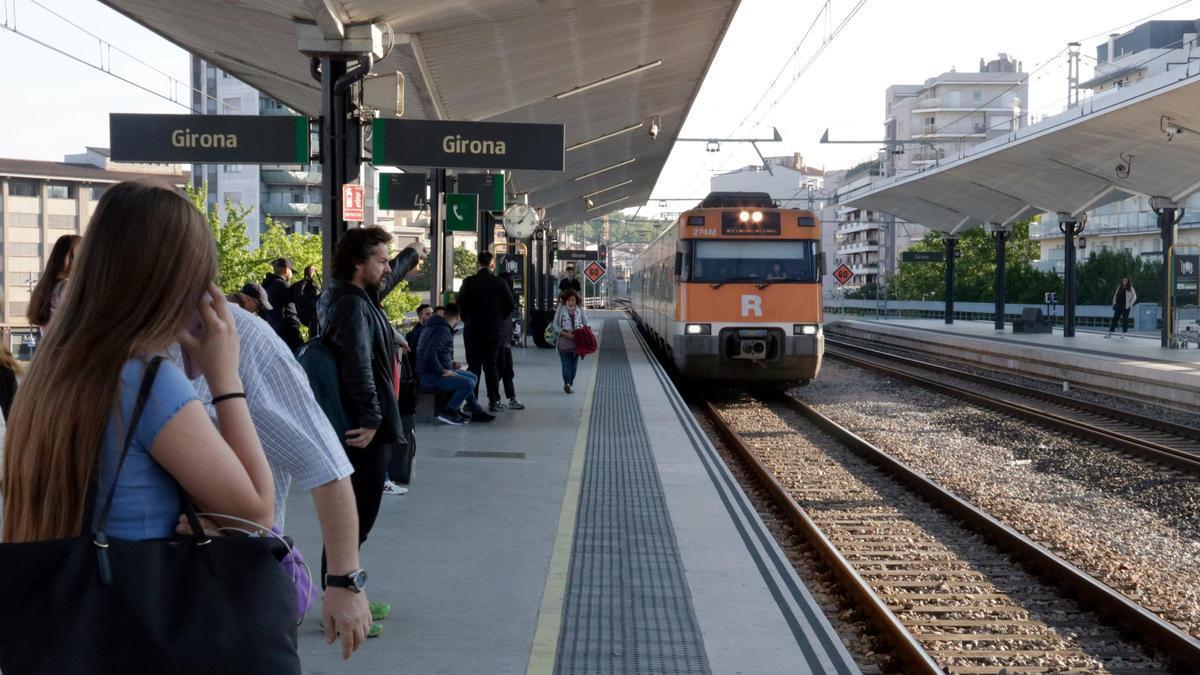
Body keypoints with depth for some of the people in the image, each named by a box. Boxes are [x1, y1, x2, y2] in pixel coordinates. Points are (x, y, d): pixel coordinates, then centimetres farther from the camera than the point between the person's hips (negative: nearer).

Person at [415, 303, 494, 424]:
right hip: (431, 376, -11)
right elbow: (430, 355, -30)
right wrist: (442, 371, -21)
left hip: (435, 372, 11)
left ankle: (476, 411, 18)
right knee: (468, 383, -23)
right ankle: (447, 412, -11)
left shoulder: (436, 326, 16)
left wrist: (450, 364, 16)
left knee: (473, 377, 16)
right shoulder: (442, 330, -18)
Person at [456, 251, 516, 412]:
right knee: (491, 365, 8)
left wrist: (467, 319, 10)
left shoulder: (468, 283, -6)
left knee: (473, 366, 6)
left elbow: (460, 304, -6)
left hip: (472, 330, 0)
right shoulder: (500, 283, -5)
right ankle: (494, 401, 6)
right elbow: (511, 306, -4)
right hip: (494, 330, 1)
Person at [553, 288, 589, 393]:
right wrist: (565, 333, -12)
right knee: (566, 363, -12)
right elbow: (556, 324, 1)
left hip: (577, 340, 2)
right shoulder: (561, 309, 1)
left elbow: (585, 324, 9)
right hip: (564, 339, -2)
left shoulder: (580, 310, 4)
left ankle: (569, 384, 13)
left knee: (574, 363, 4)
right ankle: (567, 383, -23)